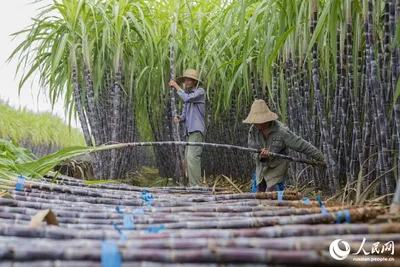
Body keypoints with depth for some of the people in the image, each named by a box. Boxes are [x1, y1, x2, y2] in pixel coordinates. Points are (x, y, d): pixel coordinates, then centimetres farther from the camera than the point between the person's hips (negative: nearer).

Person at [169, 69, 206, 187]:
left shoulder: (200, 91, 0)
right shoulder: (187, 94, 23)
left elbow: (187, 98, -19)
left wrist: (176, 87, -7)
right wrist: (179, 118, -2)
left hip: (197, 130, -8)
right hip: (189, 131, 9)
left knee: (192, 157, -18)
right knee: (187, 158, 5)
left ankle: (195, 185, -20)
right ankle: (192, 185, 9)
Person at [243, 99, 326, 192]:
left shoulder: (281, 130, -22)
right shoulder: (253, 130, -9)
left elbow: (301, 145, -18)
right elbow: (252, 152, -7)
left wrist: (320, 157, -14)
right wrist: (261, 155, -31)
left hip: (277, 168, -5)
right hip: (261, 169, 5)